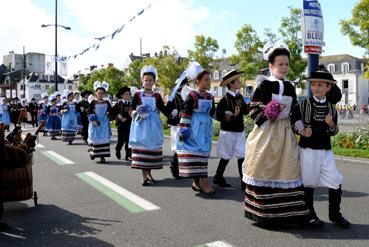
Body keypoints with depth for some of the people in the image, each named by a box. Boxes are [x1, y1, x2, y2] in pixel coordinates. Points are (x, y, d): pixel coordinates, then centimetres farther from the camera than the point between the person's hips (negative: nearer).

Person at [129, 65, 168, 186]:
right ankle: (144, 176, 3)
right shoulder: (138, 94, 2)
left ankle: (149, 173, 22)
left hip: (153, 126, 2)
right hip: (141, 126, -2)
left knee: (152, 149, 6)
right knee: (142, 148, -4)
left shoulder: (157, 96, 6)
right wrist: (138, 112, -18)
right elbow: (131, 112, 2)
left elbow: (164, 110, 6)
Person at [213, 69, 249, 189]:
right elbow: (219, 116, -18)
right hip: (228, 132, -6)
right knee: (226, 156, 7)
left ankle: (244, 181, 9)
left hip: (240, 131, 6)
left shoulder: (240, 96, 6)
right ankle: (218, 177, 26)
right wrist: (232, 116, -25)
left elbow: (245, 111, 10)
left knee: (242, 156, 3)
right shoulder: (225, 99, -14)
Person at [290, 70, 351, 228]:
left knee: (336, 182, 2)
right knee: (308, 182, 6)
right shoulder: (303, 105, -6)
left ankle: (335, 214, 20)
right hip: (307, 150, -3)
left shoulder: (331, 108, 4)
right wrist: (301, 131, -15)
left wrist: (331, 124, -12)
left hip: (326, 150, 3)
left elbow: (334, 132, 9)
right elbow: (293, 122, 3)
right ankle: (310, 214, 23)